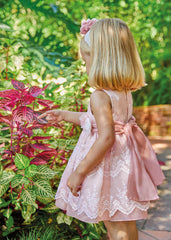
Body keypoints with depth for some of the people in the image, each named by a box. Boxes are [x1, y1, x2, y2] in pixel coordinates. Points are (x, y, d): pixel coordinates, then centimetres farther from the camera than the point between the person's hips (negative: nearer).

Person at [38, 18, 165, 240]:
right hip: (124, 164, 8)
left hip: (108, 169, -8)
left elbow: (106, 138, -32)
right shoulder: (125, 92, 2)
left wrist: (79, 172, -24)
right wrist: (65, 115, 24)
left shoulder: (100, 96, -25)